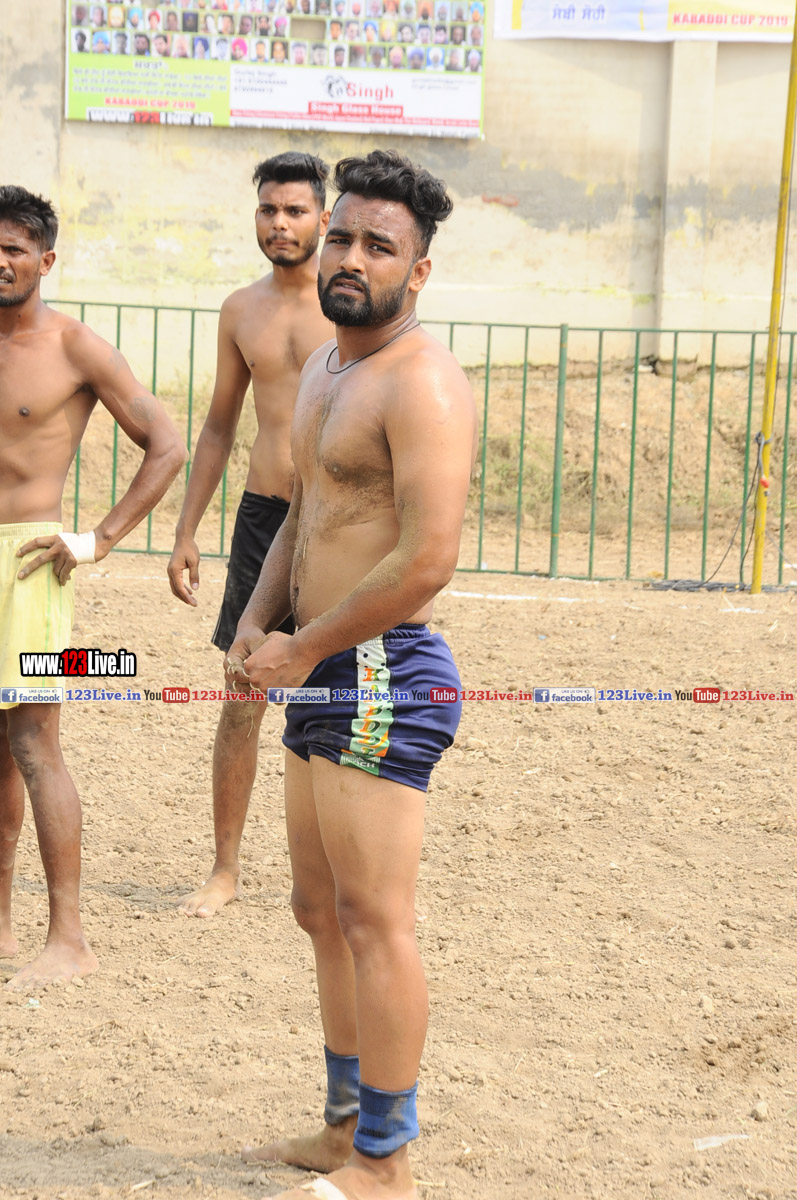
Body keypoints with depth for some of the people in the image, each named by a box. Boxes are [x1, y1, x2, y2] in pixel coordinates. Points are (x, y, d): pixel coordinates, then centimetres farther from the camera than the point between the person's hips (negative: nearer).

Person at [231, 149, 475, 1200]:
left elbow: (427, 561, -23)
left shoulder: (424, 383, -16)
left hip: (381, 679, -10)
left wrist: (304, 648, -14)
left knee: (376, 922, -4)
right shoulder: (323, 369, 16)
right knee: (322, 911, 17)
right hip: (322, 681, 10)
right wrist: (258, 622, 9)